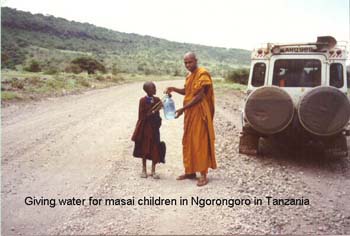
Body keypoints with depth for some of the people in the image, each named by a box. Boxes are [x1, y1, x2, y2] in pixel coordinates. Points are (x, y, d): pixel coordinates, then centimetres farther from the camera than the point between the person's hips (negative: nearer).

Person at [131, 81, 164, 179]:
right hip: (145, 128, -3)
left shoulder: (157, 100, 2)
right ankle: (144, 170, 25)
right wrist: (154, 111, -19)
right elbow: (142, 116, -13)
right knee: (144, 149, 9)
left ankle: (153, 171, 16)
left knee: (155, 149, 3)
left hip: (154, 128, 3)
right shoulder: (143, 100, -10)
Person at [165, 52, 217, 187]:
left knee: (200, 143, -6)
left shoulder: (203, 74, -14)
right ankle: (190, 171, 21)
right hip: (189, 113, 9)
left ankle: (203, 175, 1)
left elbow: (200, 96, -18)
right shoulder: (189, 76, 13)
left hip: (199, 113, -9)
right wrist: (173, 89, 8)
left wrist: (183, 108, -19)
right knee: (188, 143, 11)